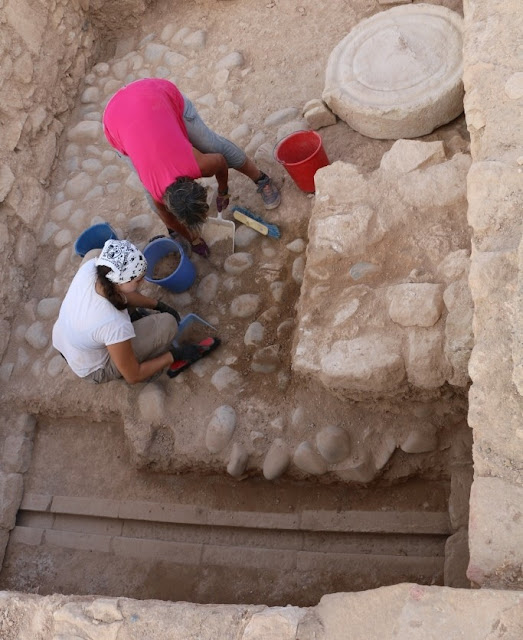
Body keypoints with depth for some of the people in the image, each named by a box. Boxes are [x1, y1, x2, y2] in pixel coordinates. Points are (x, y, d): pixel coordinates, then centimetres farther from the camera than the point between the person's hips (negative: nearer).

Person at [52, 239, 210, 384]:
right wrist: (175, 355, -13)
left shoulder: (89, 267, -27)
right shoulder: (115, 325, -42)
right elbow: (133, 376, -23)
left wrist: (158, 305, 4)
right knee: (167, 323, -13)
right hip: (92, 369, -6)